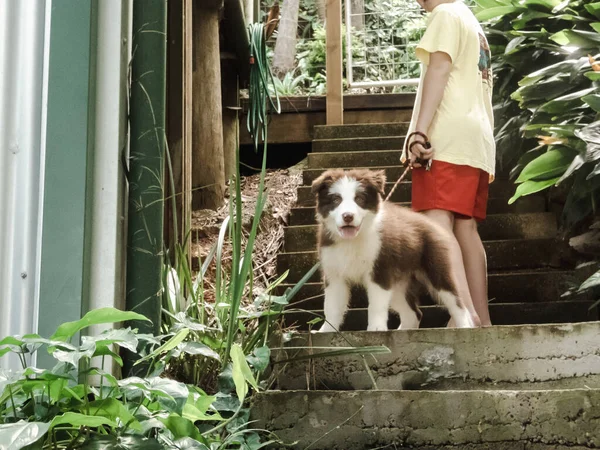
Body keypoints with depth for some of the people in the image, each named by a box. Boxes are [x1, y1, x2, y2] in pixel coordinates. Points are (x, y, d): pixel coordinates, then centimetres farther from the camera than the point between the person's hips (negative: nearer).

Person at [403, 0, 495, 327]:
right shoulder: (475, 28, 30)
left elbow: (438, 71, -12)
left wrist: (419, 131, -20)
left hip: (448, 138, -9)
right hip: (477, 140, 9)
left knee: (436, 223, -20)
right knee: (465, 227, 5)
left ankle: (465, 312, -35)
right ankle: (481, 321, 1)